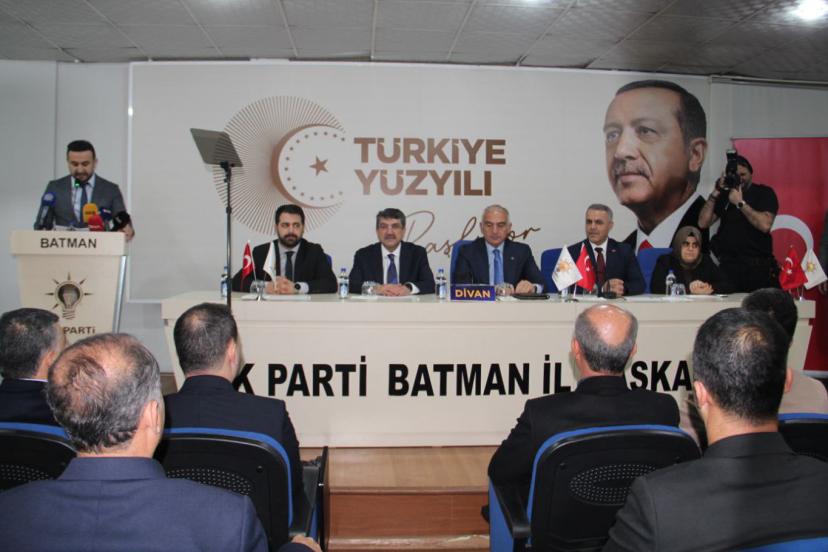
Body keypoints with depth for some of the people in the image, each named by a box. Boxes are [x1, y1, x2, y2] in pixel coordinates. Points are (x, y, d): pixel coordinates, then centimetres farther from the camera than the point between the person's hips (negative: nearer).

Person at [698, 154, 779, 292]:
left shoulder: (764, 193, 4)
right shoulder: (724, 195, 13)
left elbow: (765, 225, -13)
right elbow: (703, 223, 3)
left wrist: (740, 203, -11)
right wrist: (715, 194, -2)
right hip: (728, 265, 2)